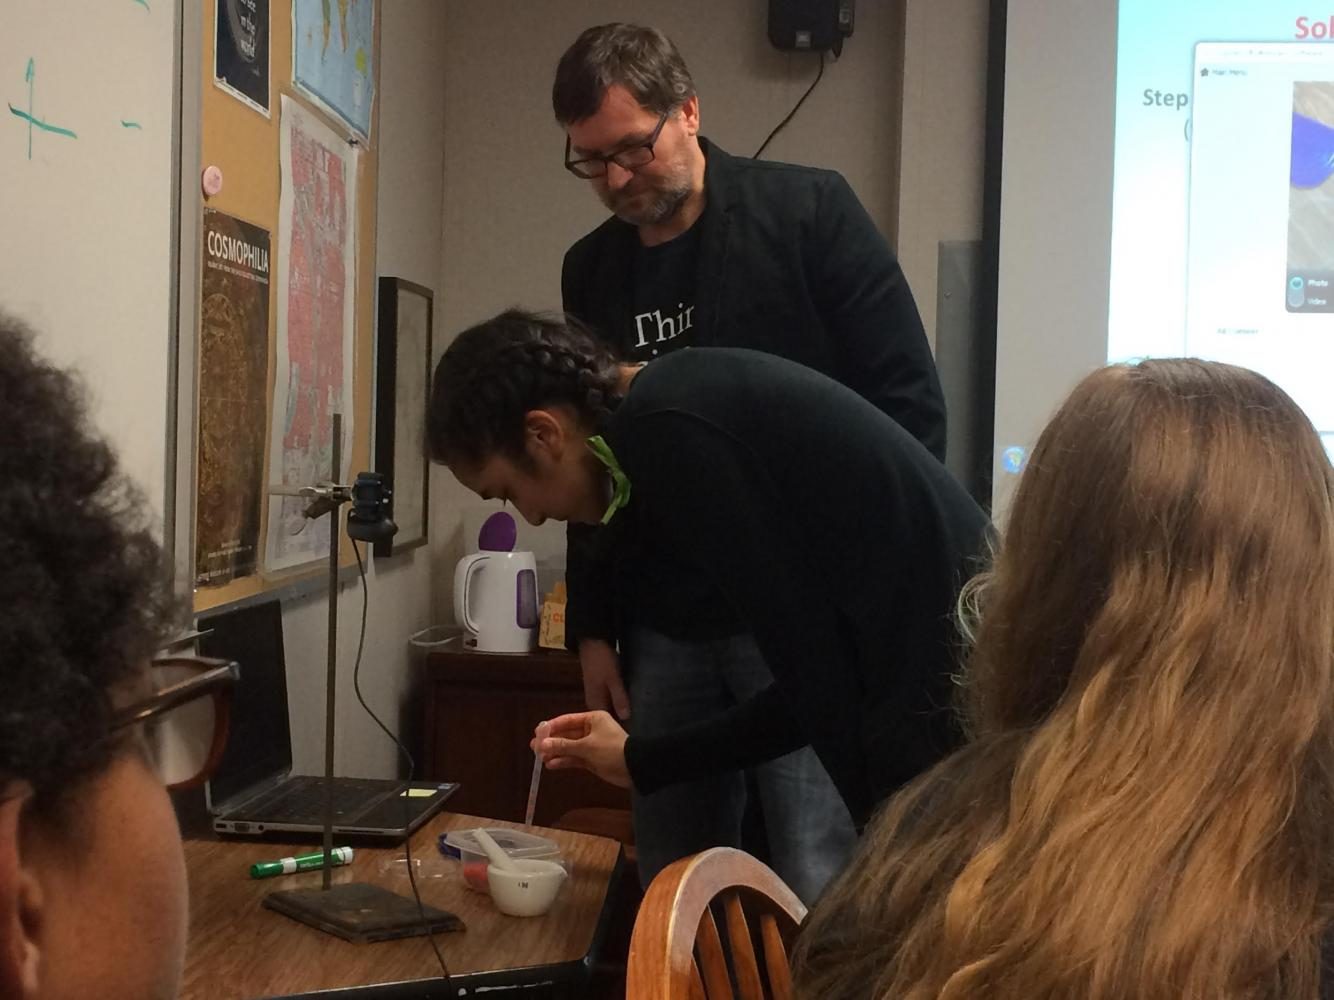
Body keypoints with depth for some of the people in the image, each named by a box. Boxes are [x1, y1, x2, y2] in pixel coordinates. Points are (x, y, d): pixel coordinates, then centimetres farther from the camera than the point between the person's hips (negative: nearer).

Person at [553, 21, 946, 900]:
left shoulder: (810, 213, -5)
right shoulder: (591, 271, 10)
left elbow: (912, 406, -7)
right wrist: (593, 629, 11)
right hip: (665, 624, 6)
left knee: (819, 886, -5)